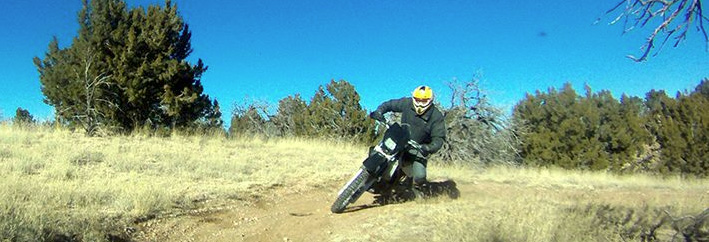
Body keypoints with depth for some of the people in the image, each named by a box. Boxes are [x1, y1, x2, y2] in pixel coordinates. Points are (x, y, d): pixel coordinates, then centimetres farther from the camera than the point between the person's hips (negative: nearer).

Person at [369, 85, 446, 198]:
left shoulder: (436, 116, -16)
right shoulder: (407, 103, -8)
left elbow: (439, 137, -18)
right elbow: (389, 104, 4)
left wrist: (430, 148, -39)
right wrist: (379, 111, -16)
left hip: (419, 147, -3)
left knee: (419, 176, -19)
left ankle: (417, 186, 21)